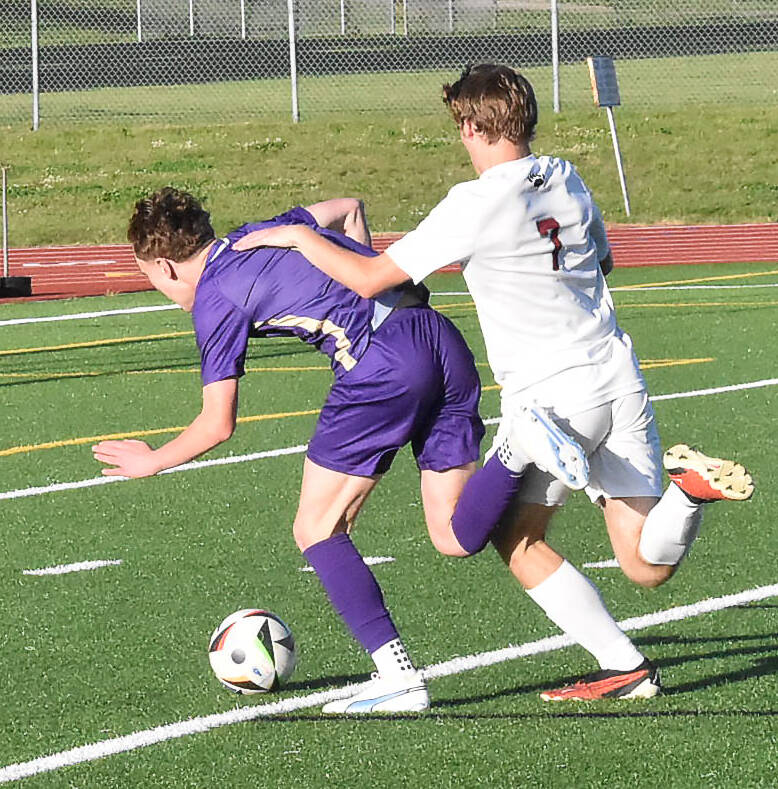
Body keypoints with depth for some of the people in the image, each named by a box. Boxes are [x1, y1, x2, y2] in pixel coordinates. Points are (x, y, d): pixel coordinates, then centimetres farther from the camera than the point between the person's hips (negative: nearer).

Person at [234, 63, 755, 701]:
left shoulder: (475, 206, -12)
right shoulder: (568, 180, 9)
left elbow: (371, 279, -9)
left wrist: (298, 236, 5)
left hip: (551, 394, -6)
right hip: (619, 375, 6)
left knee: (517, 539, 13)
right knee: (647, 567, 8)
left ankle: (624, 669, 5)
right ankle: (690, 484, -21)